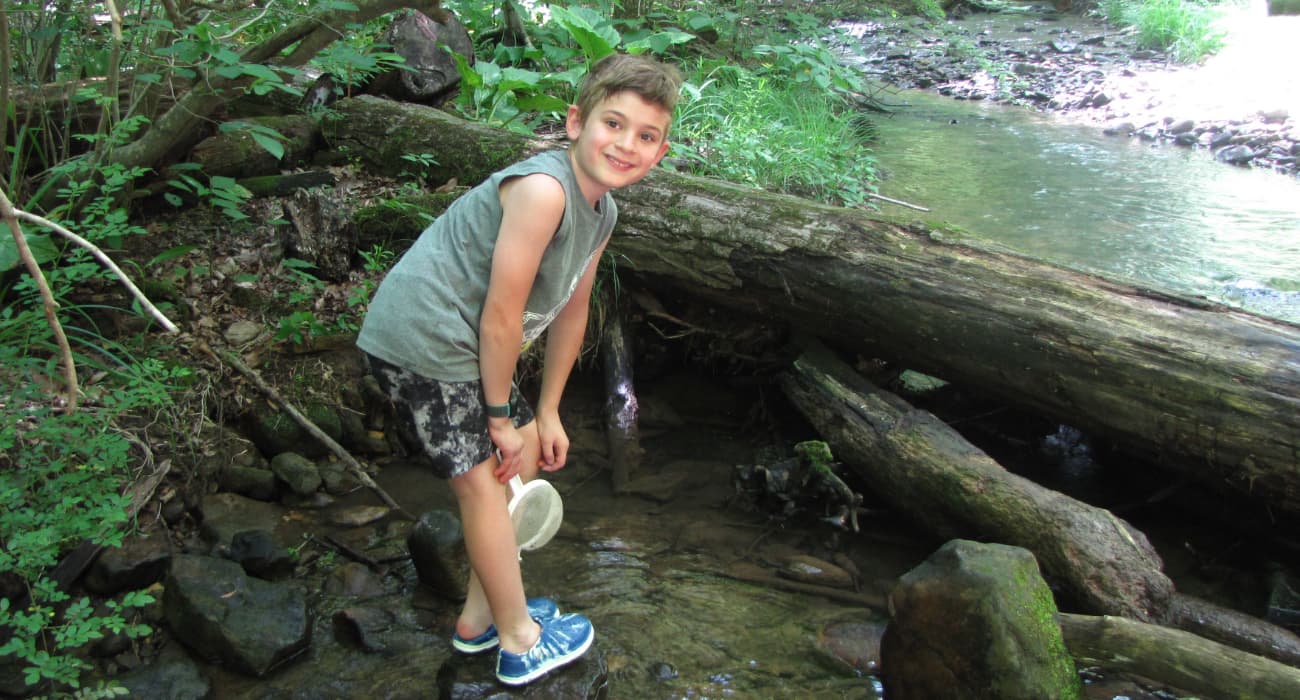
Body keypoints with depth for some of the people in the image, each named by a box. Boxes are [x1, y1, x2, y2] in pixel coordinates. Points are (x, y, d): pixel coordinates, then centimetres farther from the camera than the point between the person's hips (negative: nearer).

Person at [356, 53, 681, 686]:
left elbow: (570, 311, 14)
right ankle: (520, 642, 19)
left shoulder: (601, 213, 6)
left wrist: (545, 413, 17)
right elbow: (501, 315, -23)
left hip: (458, 343, 10)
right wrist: (499, 415, -12)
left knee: (528, 451, 19)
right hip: (421, 339, -10)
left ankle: (481, 616, 34)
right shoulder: (543, 187, -25)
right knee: (483, 480, -1)